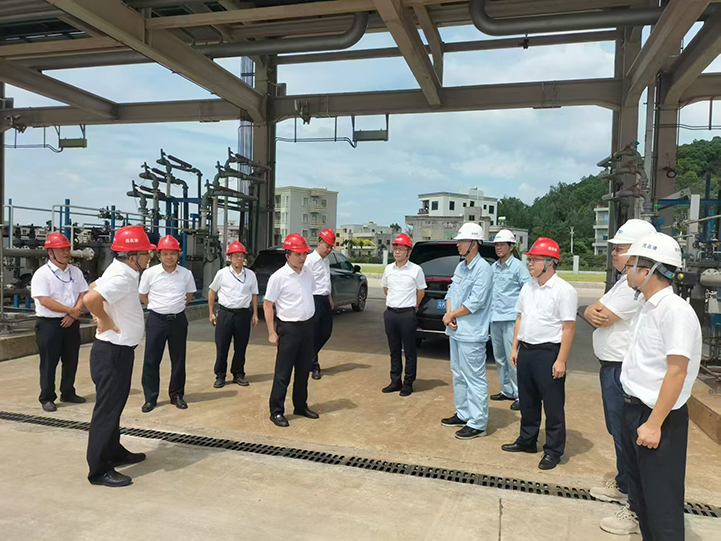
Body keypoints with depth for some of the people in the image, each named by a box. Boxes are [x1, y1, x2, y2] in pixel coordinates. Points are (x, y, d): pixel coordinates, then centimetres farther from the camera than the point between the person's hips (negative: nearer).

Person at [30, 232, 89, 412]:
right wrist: (70, 310, -16)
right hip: (49, 324, -5)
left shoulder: (76, 272, 7)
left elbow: (83, 294, 3)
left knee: (71, 361, 12)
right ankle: (47, 398, 12)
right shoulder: (42, 273, -10)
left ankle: (68, 393, 26)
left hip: (71, 323, 5)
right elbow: (44, 301, -19)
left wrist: (73, 315, -11)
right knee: (49, 363, 1)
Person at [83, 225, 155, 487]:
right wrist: (106, 322, -22)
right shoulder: (123, 278, -24)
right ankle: (99, 470, 8)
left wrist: (104, 316, 13)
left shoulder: (119, 270, 7)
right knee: (107, 410, -2)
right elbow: (90, 299, -38)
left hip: (117, 350, 10)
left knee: (114, 406, 20)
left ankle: (115, 453, 35)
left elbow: (93, 287, 22)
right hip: (113, 352, -10)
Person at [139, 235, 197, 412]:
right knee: (151, 360, 1)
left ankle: (176, 395, 23)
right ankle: (150, 398, 13)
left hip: (178, 320, 2)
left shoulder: (186, 274, -1)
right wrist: (159, 306, 4)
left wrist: (176, 305, 5)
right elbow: (142, 296, 8)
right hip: (156, 320, -1)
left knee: (178, 359, 9)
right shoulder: (150, 273, -5)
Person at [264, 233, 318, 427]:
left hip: (307, 326, 6)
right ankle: (276, 411, 11)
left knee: (304, 369, 15)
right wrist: (272, 333, -13)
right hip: (288, 327, -6)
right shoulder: (278, 277, -13)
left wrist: (309, 322, 15)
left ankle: (301, 406, 30)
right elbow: (267, 304, -11)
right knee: (283, 373, 0)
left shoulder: (308, 273, 5)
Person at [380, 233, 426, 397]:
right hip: (390, 313, 4)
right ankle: (395, 382, 23)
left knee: (409, 351, 4)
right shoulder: (388, 269, 5)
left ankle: (408, 384, 14)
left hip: (407, 314, -4)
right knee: (394, 350, 13)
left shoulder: (416, 270, -6)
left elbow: (421, 292, 5)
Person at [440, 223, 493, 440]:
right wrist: (449, 313, -4)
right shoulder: (460, 266, 13)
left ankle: (477, 423, 5)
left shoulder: (482, 268, -15)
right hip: (456, 331, 9)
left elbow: (475, 302, -20)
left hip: (471, 333, -9)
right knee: (459, 375, 18)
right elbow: (451, 292, 14)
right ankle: (463, 414, 31)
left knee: (474, 378, -3)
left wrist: (451, 315, -10)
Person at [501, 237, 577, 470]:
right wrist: (515, 348, 12)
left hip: (548, 353, -7)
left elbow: (568, 328, -14)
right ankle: (527, 440, 33)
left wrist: (560, 360, -17)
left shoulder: (564, 290, -13)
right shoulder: (527, 288, 9)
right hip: (525, 351, 7)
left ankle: (553, 451, 17)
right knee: (527, 401, 18)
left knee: (553, 405, 4)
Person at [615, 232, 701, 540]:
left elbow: (676, 371, -23)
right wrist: (634, 413, 14)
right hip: (633, 409, 9)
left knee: (661, 503, 3)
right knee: (639, 493, 21)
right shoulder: (647, 307, 9)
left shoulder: (674, 310, -20)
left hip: (658, 417, -9)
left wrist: (654, 423, -23)